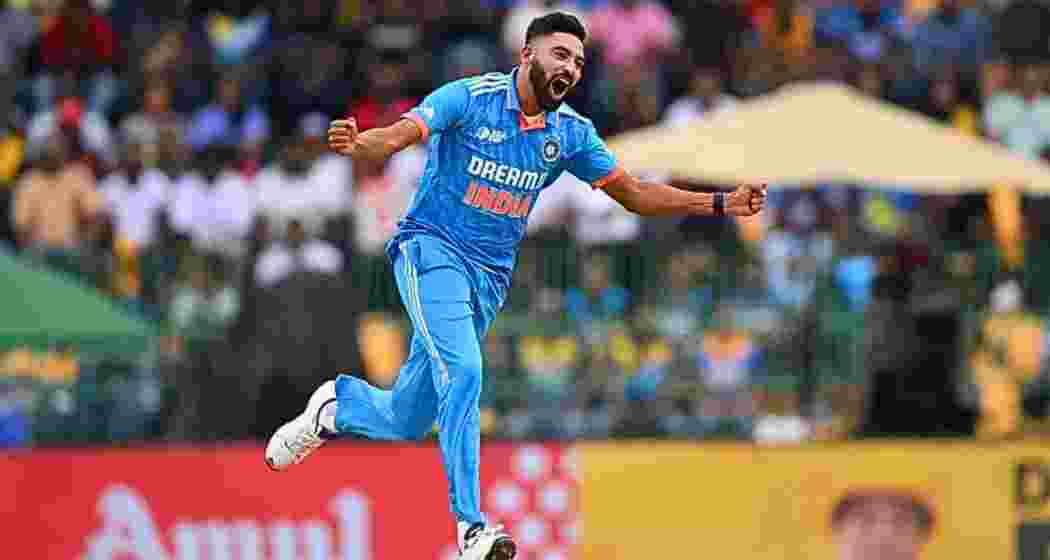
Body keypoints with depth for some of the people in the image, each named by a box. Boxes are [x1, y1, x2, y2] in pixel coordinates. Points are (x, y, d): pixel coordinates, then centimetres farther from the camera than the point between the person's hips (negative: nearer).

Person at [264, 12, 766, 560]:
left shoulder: (571, 133, 4)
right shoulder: (469, 98, -11)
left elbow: (634, 193, 10)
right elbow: (394, 138, -23)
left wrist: (722, 203, 0)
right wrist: (357, 145, -46)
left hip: (489, 277, 5)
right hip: (432, 249, -5)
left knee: (406, 420, 4)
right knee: (461, 371, -27)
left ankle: (336, 405, 37)